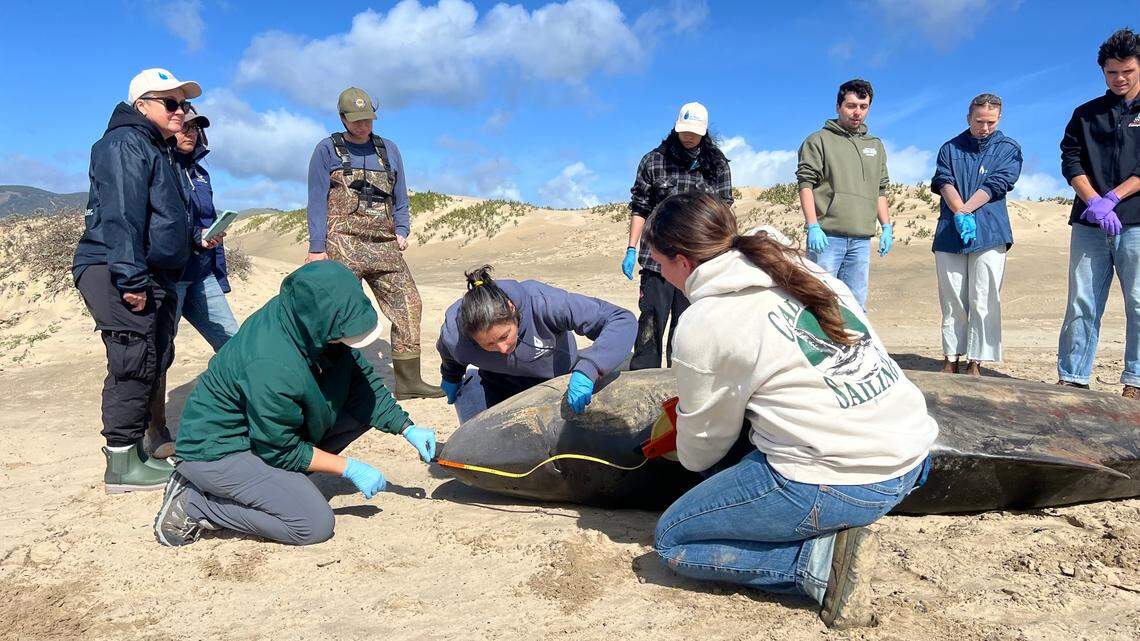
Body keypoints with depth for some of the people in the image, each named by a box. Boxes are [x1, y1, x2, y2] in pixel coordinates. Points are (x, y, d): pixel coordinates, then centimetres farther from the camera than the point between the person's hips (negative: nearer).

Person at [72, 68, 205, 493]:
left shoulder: (161, 151, 23)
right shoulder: (126, 143, -9)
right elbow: (120, 215, -20)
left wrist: (196, 237, 19)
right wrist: (130, 278, -25)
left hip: (152, 277, 10)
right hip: (115, 273, -10)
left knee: (155, 362, 13)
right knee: (135, 363, -10)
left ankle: (145, 442, 25)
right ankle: (123, 464, -3)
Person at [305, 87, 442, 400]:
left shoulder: (388, 149, 19)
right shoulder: (327, 150, 7)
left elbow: (400, 196, 21)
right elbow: (317, 201, 2)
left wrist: (401, 231, 4)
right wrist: (316, 247, -6)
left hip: (385, 246, 4)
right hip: (343, 244, -4)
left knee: (408, 304, -4)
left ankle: (408, 380, 3)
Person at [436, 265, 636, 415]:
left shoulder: (542, 302, -42)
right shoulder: (453, 335, -32)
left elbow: (621, 319, -41)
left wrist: (587, 370, -55)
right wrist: (451, 377, 19)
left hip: (558, 378, -1)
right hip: (502, 389, 1)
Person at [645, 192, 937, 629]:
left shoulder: (702, 325, -10)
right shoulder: (800, 267, 11)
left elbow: (702, 448, 2)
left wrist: (686, 451, 27)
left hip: (843, 486, -8)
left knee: (671, 540, 8)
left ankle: (824, 560, -4)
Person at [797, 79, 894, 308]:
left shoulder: (876, 146, 21)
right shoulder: (819, 140, 3)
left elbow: (880, 191, 23)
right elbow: (806, 184, -5)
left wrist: (887, 226, 12)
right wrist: (813, 226, -16)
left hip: (862, 240, 5)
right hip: (827, 236, -5)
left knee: (855, 305, 6)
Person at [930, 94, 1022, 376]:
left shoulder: (1009, 148, 11)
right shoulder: (951, 148, 14)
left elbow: (995, 185, -3)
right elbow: (944, 183, -2)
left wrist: (964, 211, -14)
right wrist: (960, 215, -18)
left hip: (989, 235, -1)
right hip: (949, 235, 2)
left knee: (983, 303, -4)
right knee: (952, 302, 3)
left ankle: (975, 363, -1)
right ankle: (951, 360, 8)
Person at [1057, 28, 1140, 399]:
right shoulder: (1086, 114, 17)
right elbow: (1070, 161, 6)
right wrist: (1094, 202, -9)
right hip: (1089, 225, 2)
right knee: (1081, 305, 0)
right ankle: (1071, 379, 2)